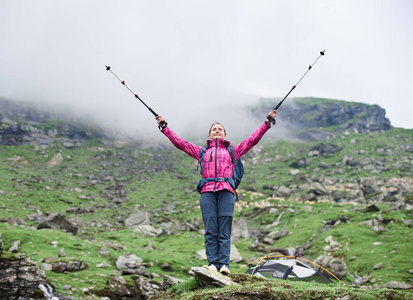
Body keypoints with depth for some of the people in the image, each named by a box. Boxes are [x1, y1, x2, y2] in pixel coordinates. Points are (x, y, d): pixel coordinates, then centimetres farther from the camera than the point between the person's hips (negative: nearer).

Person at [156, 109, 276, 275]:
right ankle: (212, 263, -8)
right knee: (210, 230, -7)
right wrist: (164, 128, 24)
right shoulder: (201, 151, 26)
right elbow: (179, 142, 25)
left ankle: (224, 264, -11)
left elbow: (253, 139, 21)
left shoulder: (232, 151, 25)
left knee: (224, 231, -8)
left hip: (226, 192, -1)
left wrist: (267, 123, 18)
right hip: (207, 192, 1)